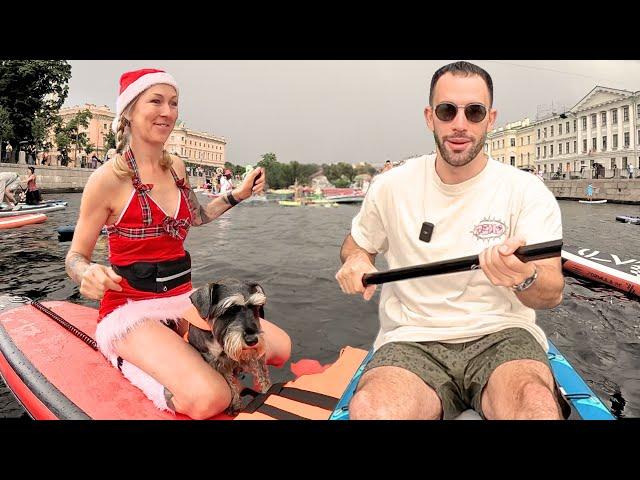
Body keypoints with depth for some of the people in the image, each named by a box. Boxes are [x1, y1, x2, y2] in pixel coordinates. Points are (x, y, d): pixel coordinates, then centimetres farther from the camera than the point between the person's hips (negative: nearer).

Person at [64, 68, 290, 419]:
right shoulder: (108, 179, -12)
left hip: (184, 300, 7)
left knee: (280, 347, -6)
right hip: (131, 309, -6)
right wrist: (89, 274, -28)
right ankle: (130, 364, -4)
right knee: (209, 398, -30)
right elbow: (75, 257, -5)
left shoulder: (176, 167, 7)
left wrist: (238, 195, 14)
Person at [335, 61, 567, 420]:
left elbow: (553, 294, -9)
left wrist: (525, 279, -33)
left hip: (501, 336, 0)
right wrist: (356, 260, -4)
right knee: (371, 410, -31)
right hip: (412, 340, 2)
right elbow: (355, 244, 20)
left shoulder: (528, 191, 0)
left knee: (537, 406, -35)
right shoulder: (392, 187, 5)